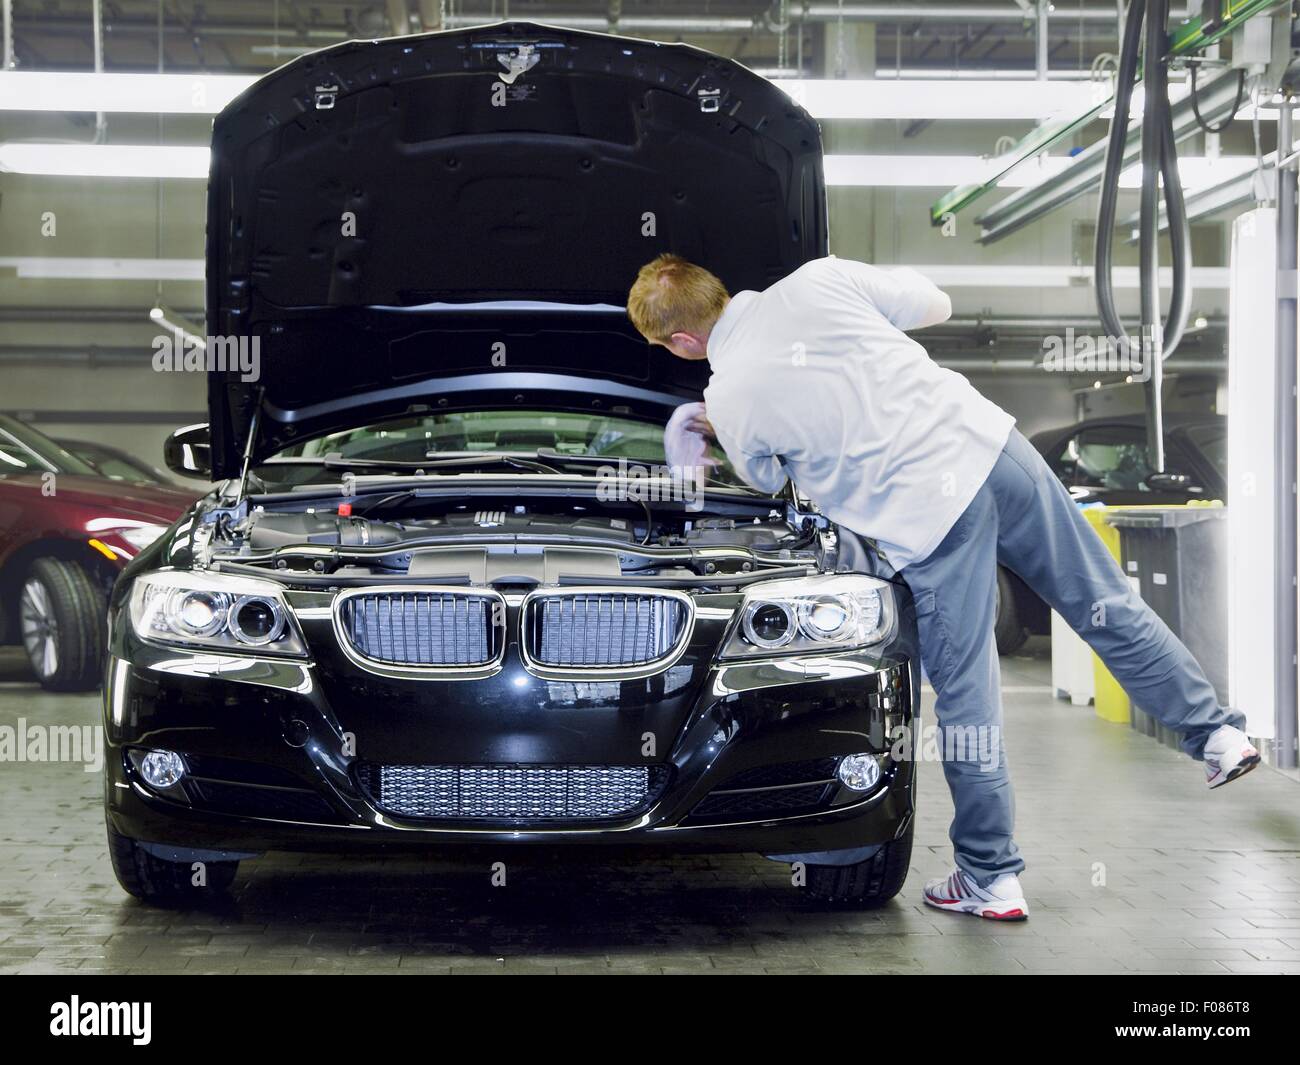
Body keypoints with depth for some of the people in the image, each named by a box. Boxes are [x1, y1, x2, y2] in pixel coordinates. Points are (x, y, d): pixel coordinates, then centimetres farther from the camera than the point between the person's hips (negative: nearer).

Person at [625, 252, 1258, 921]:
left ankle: (990, 880, 19)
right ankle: (1216, 733, 26)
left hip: (925, 516, -4)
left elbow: (769, 483, 18)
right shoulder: (820, 279, 4)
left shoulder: (728, 401, -2)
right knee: (1105, 606, 19)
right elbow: (937, 306, 16)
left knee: (966, 700, 7)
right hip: (990, 442, 4)